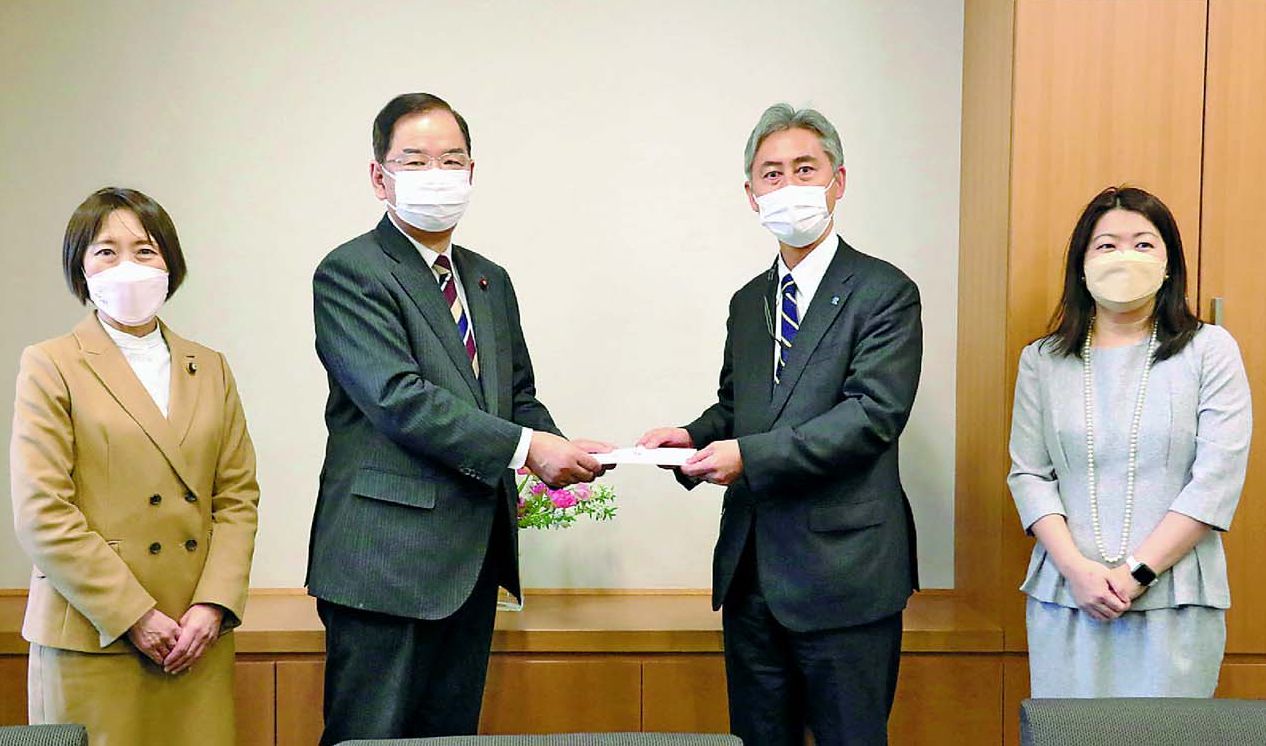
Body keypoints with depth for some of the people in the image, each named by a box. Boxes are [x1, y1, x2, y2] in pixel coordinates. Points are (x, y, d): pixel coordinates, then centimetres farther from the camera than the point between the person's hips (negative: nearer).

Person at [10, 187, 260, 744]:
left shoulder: (210, 369, 13)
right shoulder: (50, 365, 1)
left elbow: (238, 495, 9)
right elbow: (41, 515, -7)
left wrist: (213, 605, -5)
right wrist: (135, 617, -11)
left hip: (198, 637, 3)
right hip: (92, 638, -3)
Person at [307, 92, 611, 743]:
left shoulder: (491, 281, 18)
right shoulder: (349, 273, -7)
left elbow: (518, 396, 20)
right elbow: (399, 399, -19)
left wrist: (560, 453, -3)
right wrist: (527, 447, -21)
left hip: (472, 562, 7)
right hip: (387, 561, -7)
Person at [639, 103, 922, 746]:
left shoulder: (884, 293, -7)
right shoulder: (748, 302, 16)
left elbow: (874, 414, -17)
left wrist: (750, 455, -21)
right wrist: (694, 437, 0)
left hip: (843, 574, -6)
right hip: (751, 572, 7)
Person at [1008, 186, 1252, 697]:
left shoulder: (1209, 350, 2)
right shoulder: (1042, 360, 9)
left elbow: (1218, 478, -5)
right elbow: (1028, 475, 4)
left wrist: (1137, 572, -11)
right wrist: (1077, 569, -11)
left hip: (1174, 601, -1)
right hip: (1065, 598, 2)